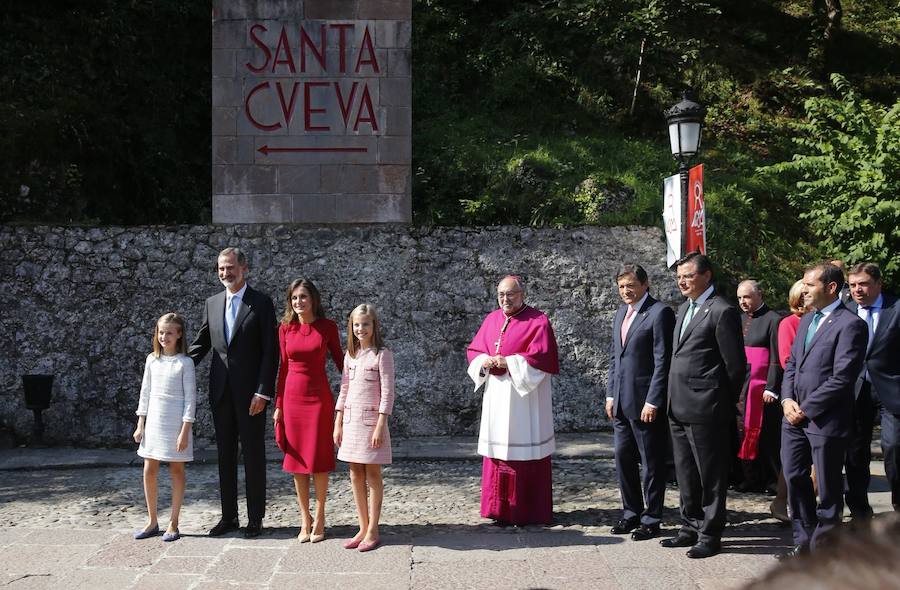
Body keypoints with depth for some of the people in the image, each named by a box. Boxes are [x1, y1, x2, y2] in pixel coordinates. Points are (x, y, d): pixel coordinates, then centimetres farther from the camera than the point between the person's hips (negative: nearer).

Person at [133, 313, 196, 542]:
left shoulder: (185, 362, -8)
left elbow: (190, 397, -9)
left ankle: (173, 524, 11)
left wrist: (185, 431, -13)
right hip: (154, 421, 4)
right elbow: (145, 392, 10)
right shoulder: (152, 360, 5)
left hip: (176, 423, -4)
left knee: (176, 470, 4)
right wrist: (140, 424, 6)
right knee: (149, 471, 5)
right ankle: (152, 521, 17)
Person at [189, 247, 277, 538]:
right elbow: (202, 343, 16)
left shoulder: (261, 303, -5)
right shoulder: (212, 303, 10)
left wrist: (263, 392, -15)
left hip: (250, 391, -5)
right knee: (225, 454, 11)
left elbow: (270, 351, -8)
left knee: (253, 454, 3)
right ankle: (228, 516, 20)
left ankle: (255, 519, 11)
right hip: (221, 391, 5)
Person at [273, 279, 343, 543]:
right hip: (292, 397, 2)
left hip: (319, 397, -2)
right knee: (296, 460, 6)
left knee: (319, 459, 3)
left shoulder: (327, 327, -3)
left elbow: (339, 360, 5)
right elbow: (284, 367, 7)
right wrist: (278, 404, 6)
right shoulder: (285, 328, 3)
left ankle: (319, 518, 14)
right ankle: (305, 519, 16)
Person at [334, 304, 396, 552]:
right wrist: (338, 424, 10)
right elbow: (344, 391, 14)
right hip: (351, 420, 6)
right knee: (356, 476, 8)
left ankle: (373, 531, 7)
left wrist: (380, 426, -15)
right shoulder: (350, 355, 11)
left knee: (372, 475, 0)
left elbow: (387, 393, -10)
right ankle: (363, 528, 17)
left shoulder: (382, 355, -7)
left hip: (371, 420, -6)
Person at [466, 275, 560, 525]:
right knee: (497, 450, 7)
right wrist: (485, 362, -7)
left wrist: (509, 362, -18)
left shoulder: (538, 321, -5)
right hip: (496, 396, 5)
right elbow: (474, 350, 15)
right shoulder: (491, 320, 13)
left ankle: (530, 511, 7)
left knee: (526, 454, -2)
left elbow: (542, 357, -14)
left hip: (525, 396, -5)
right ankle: (500, 509, 16)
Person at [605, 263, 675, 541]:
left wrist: (653, 402, -18)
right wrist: (611, 394, 13)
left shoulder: (659, 312, -11)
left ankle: (651, 519, 12)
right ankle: (631, 513, 27)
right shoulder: (621, 313, 15)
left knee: (651, 463, 3)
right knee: (623, 458, 14)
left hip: (646, 403, -8)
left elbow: (662, 361, -15)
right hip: (621, 402, 8)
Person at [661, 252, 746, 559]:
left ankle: (710, 534, 10)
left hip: (705, 409, -9)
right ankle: (691, 527, 29)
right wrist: (673, 400, 16)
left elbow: (735, 364, -11)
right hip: (679, 408, 9)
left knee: (711, 475, 2)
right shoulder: (684, 309, 16)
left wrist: (723, 403, -4)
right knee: (686, 474, 17)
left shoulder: (722, 312, -11)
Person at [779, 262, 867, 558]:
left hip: (825, 420, -8)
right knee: (795, 479, 12)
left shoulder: (850, 325, -12)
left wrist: (805, 409, -15)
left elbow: (842, 378, -18)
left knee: (827, 488, 4)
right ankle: (804, 541, 25)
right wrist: (788, 399, 0)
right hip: (795, 416, 8)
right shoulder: (807, 320, 15)